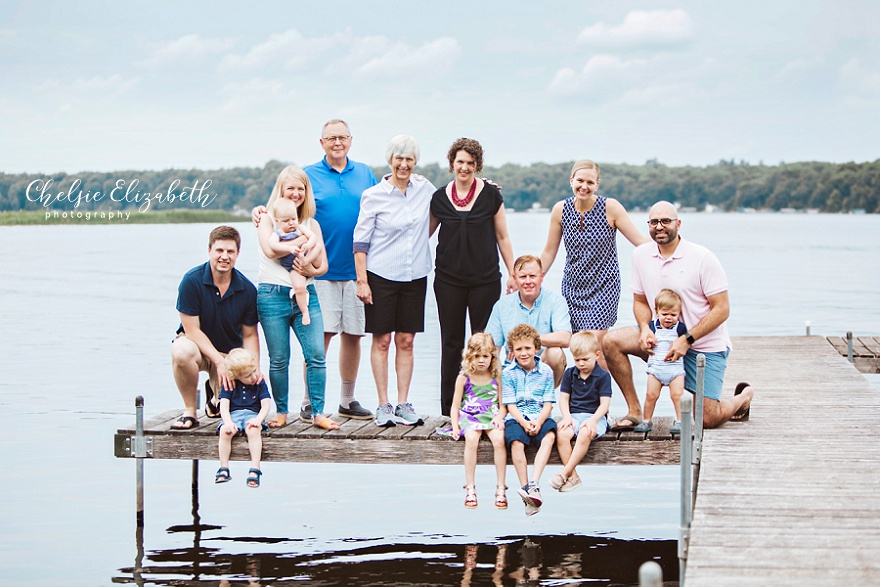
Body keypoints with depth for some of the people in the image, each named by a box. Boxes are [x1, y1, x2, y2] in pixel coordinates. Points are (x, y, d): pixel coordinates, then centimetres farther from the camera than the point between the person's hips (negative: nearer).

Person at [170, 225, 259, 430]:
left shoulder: (247, 289, -8)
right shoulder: (192, 280, -17)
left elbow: (249, 335, 0)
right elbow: (192, 330, -17)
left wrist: (255, 368, -16)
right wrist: (219, 362, -26)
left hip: (231, 353, 3)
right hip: (197, 344, -3)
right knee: (181, 351, -40)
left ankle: (214, 392, 23)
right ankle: (190, 411, -16)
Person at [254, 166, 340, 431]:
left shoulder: (311, 224, 16)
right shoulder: (267, 218, 5)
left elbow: (323, 264, 8)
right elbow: (270, 250, -14)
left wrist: (311, 270, -14)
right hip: (273, 295, -3)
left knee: (316, 355, -6)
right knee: (279, 359, 1)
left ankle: (318, 413, 0)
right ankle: (281, 412, 13)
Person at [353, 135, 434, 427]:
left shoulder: (424, 188, 7)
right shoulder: (374, 195, -5)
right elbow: (361, 241, -4)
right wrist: (362, 281, -10)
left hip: (414, 275, 3)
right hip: (381, 274, -3)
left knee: (406, 340, 5)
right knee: (382, 339, 0)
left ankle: (403, 404, 10)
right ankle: (384, 406, 7)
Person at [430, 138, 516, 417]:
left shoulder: (491, 195, 1)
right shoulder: (440, 197, 4)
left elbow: (502, 237, 7)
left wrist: (512, 273, 6)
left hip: (485, 279, -1)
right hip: (448, 280, 1)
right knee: (451, 342, 5)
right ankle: (449, 407, 10)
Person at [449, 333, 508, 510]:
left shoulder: (497, 376, 3)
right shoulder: (464, 378, 1)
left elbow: (503, 404, 7)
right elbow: (455, 405, 4)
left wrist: (499, 417, -13)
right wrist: (455, 426, -10)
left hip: (492, 415, 1)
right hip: (469, 416, 0)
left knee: (499, 439, -30)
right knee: (471, 439, -32)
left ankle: (501, 488, -20)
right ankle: (470, 488, -24)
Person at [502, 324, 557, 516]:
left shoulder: (545, 371, 7)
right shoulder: (508, 373, 4)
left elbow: (548, 404, 3)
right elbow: (510, 405, -1)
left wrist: (538, 422, -17)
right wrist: (524, 423, -19)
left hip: (540, 417, 1)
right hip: (516, 417, -1)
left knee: (549, 436, -32)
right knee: (516, 442, -32)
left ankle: (533, 484, -41)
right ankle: (525, 488, -34)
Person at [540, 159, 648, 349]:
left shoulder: (610, 207, -7)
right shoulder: (560, 209, 1)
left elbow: (641, 241, -6)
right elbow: (549, 252, 11)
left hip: (603, 288, -3)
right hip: (572, 288, 3)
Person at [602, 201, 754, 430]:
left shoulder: (702, 258, -15)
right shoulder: (641, 255, -1)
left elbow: (722, 309, -14)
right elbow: (640, 301, 10)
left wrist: (687, 340, -23)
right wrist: (645, 329, -13)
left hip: (705, 346, -4)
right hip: (663, 336, 5)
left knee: (708, 419, -10)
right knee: (611, 341, -17)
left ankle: (744, 397, 26)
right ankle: (634, 411, -5)